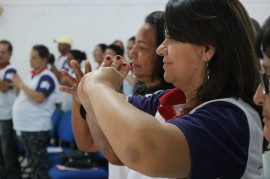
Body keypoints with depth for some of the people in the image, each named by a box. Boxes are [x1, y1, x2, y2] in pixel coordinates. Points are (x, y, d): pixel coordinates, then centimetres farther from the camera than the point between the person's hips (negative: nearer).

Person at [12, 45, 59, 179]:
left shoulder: (46, 77, -11)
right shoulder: (32, 75, 15)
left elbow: (39, 97, -24)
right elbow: (24, 96, 22)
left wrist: (22, 85, -18)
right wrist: (17, 87, 3)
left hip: (38, 127, -9)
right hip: (26, 125, 9)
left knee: (39, 163, -4)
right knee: (32, 161, 16)